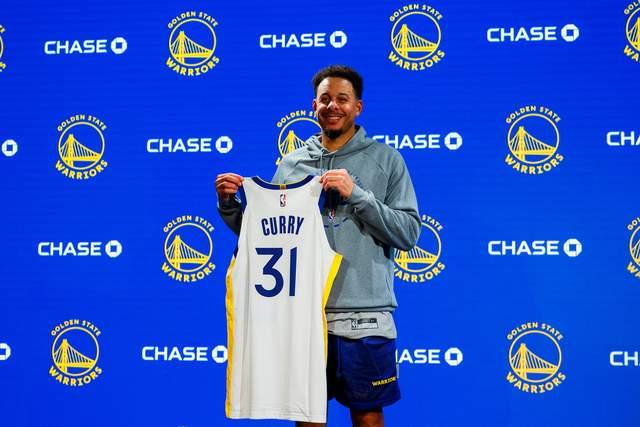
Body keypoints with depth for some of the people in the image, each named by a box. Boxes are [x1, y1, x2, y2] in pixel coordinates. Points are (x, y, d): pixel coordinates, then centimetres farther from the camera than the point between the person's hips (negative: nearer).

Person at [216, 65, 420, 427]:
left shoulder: (385, 159, 2)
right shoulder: (291, 164, 10)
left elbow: (409, 233, -5)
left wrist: (356, 194, -14)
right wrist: (229, 204, -2)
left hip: (363, 315, -2)